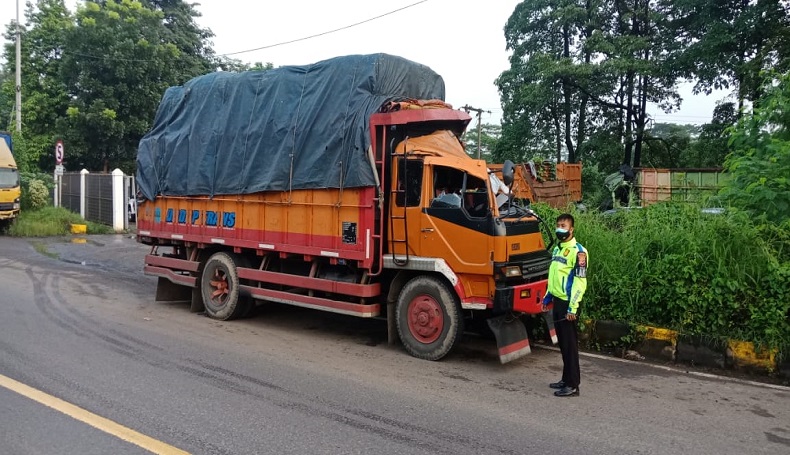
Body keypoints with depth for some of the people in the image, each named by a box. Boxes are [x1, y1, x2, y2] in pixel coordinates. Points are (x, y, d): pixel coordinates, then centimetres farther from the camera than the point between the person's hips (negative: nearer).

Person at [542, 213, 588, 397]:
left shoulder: (578, 251, -13)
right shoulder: (557, 249, 14)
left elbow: (580, 281, -17)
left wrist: (573, 308, -20)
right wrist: (547, 297, 20)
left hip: (567, 303, -8)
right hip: (557, 301, 8)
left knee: (569, 344, -3)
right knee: (562, 343, 14)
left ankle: (573, 385, 4)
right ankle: (566, 379, 24)